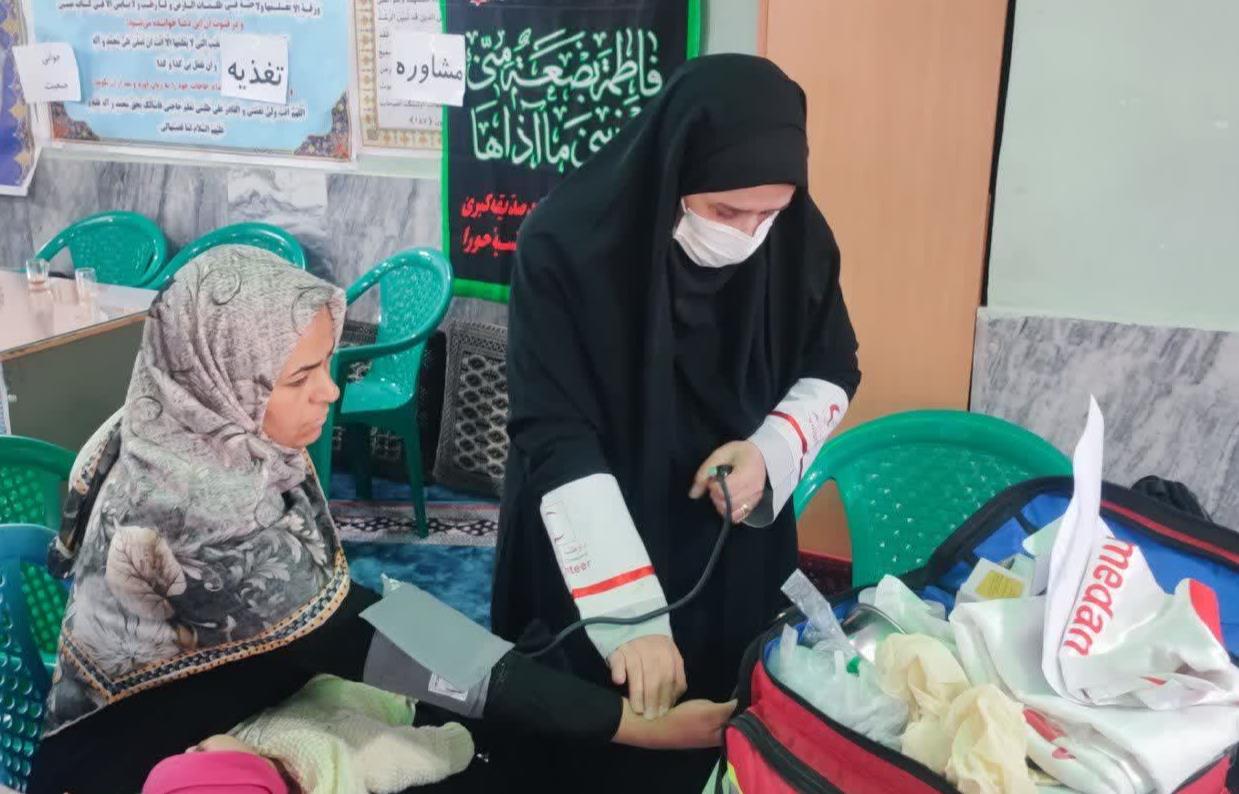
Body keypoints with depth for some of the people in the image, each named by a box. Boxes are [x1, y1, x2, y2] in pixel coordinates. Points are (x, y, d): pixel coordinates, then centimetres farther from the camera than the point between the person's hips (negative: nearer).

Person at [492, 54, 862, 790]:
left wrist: (772, 451, -16)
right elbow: (558, 444, -25)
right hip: (592, 566, -3)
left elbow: (833, 371, 4)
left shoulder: (799, 237, -12)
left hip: (736, 557, 3)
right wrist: (630, 613, -30)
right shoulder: (566, 244, -23)